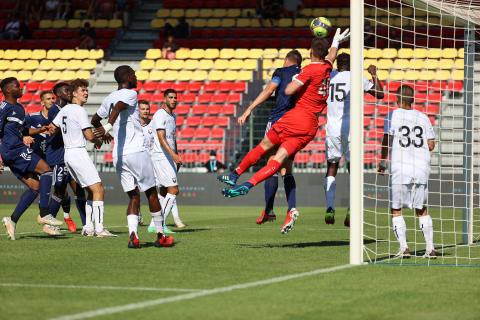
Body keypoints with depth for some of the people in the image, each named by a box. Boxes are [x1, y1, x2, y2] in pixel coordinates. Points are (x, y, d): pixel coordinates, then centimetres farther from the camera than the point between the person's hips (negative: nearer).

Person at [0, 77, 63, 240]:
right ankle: (44, 214, -14)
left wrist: (39, 130, 12)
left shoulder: (19, 108, 20)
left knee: (35, 187, 5)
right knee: (46, 170, -13)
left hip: (18, 150, 10)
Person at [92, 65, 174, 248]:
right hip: (136, 151, -6)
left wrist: (102, 135, 47)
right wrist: (108, 127, -38)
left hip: (118, 156, 6)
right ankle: (160, 236, 15)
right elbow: (118, 107, -26)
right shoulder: (130, 94, -6)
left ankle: (132, 234, -15)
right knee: (151, 193, 8)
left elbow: (94, 120, 27)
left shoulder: (109, 98, 14)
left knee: (134, 197, 7)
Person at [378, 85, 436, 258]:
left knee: (396, 209, 6)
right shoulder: (423, 117, 8)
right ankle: (430, 247, 7)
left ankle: (403, 247, -5)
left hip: (400, 169, -3)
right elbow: (431, 145, 7)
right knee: (421, 210, 14)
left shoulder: (393, 115, -1)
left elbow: (387, 140, -6)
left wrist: (382, 162, 6)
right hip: (421, 169, 3)